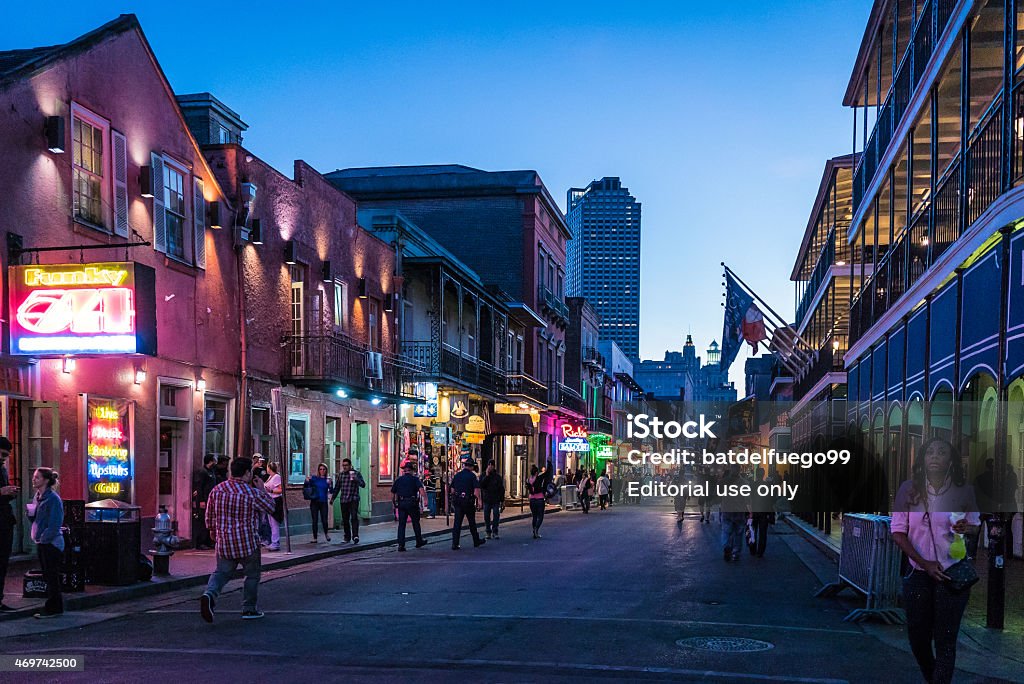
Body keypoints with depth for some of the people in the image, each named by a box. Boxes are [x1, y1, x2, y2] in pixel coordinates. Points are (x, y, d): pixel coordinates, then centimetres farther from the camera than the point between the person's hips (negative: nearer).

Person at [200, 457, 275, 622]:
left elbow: (209, 515, 11)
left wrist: (213, 531, 28)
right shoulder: (253, 493, -12)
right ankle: (249, 609, 19)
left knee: (222, 572, 14)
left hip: (223, 542, 4)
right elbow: (271, 507, 2)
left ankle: (209, 595, -13)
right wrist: (262, 490, 12)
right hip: (248, 543, -4)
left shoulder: (217, 490, 1)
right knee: (252, 575, 14)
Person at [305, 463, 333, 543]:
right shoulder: (314, 478, 2)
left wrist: (330, 485, -17)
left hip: (323, 503, 0)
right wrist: (307, 481, -22)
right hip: (314, 502, 0)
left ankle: (326, 533, 23)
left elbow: (331, 492, 0)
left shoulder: (327, 480, 5)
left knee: (324, 520, -5)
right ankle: (314, 538, 9)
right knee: (315, 521, 0)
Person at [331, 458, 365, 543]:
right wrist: (333, 498, 21)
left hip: (353, 500, -4)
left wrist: (355, 478, -26)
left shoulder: (356, 473, 0)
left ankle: (355, 536, -22)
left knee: (354, 517, -16)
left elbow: (363, 484, -11)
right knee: (345, 519, 6)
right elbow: (337, 488, 21)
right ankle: (347, 536, 17)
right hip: (343, 500, 4)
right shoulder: (340, 475, 12)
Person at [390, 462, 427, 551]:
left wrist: (394, 504, 22)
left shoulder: (398, 480, 9)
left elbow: (392, 494, 11)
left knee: (401, 524, 3)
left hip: (401, 503, 2)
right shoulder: (415, 479, 0)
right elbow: (421, 489, -16)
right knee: (416, 523, 14)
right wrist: (425, 499, -22)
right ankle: (419, 541, 25)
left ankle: (401, 544, -4)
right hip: (412, 503, -2)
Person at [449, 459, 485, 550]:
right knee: (472, 522, 12)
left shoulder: (457, 475, 8)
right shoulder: (472, 475, -5)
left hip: (457, 501, 3)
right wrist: (478, 500, -6)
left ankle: (455, 544, -4)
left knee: (457, 523, 2)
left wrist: (453, 500, 20)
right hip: (468, 501, -3)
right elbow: (476, 489, -13)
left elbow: (452, 489, 10)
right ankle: (476, 541, 25)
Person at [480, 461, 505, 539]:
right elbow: (481, 486, -12)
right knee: (487, 516, 3)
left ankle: (495, 532, 0)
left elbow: (501, 489, 9)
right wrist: (486, 476, -17)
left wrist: (502, 500, 5)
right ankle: (488, 532, 10)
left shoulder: (497, 476, 5)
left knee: (496, 515, -6)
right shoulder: (484, 475, 4)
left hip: (496, 500, 0)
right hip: (486, 500, 0)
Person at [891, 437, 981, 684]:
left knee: (945, 640, -1)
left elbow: (975, 525, 12)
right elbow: (898, 532, -3)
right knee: (917, 636, 12)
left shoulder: (964, 492, -4)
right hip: (919, 574, 1)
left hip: (953, 574, -1)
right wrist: (924, 563, -13)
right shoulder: (909, 489, -4)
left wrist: (966, 528, -13)